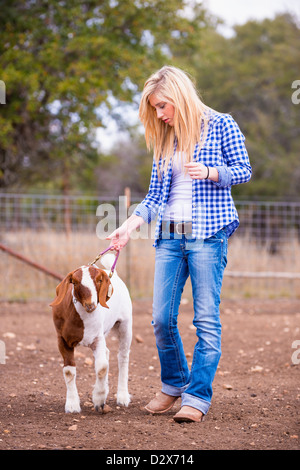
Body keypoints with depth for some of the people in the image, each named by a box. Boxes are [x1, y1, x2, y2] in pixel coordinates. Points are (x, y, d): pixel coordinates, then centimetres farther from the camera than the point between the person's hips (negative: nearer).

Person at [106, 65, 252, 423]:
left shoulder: (220, 125, 2)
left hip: (208, 234, -5)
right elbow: (155, 194, 16)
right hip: (169, 236, 5)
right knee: (162, 318, 3)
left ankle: (197, 397, -2)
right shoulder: (165, 140, 16)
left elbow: (244, 170, 1)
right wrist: (130, 225, 2)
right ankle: (174, 384, 23)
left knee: (206, 319, -6)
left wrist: (209, 173, -17)